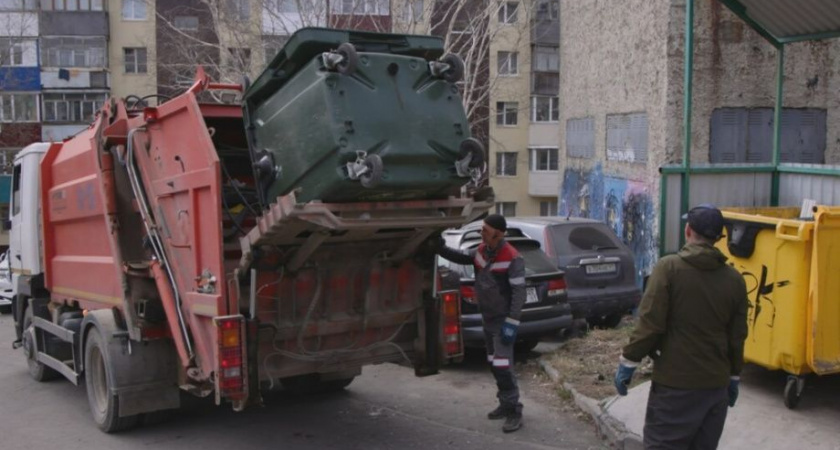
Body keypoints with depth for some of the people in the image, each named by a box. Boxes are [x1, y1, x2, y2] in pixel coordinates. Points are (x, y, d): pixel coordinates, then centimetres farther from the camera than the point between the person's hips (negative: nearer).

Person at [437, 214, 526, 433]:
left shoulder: (513, 258, -19)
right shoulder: (481, 251, 2)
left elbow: (518, 292, -20)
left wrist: (511, 323, -23)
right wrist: (440, 248, -10)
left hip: (503, 320, -8)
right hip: (487, 319, 8)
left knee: (503, 365, -12)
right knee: (493, 364, 14)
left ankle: (514, 411, -3)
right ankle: (506, 404, 26)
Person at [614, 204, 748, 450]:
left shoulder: (668, 267, -11)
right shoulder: (734, 279, 4)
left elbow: (650, 323, -14)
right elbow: (737, 337, 8)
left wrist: (628, 360, -5)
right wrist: (734, 376, 20)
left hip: (674, 382, -5)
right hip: (716, 383, 5)